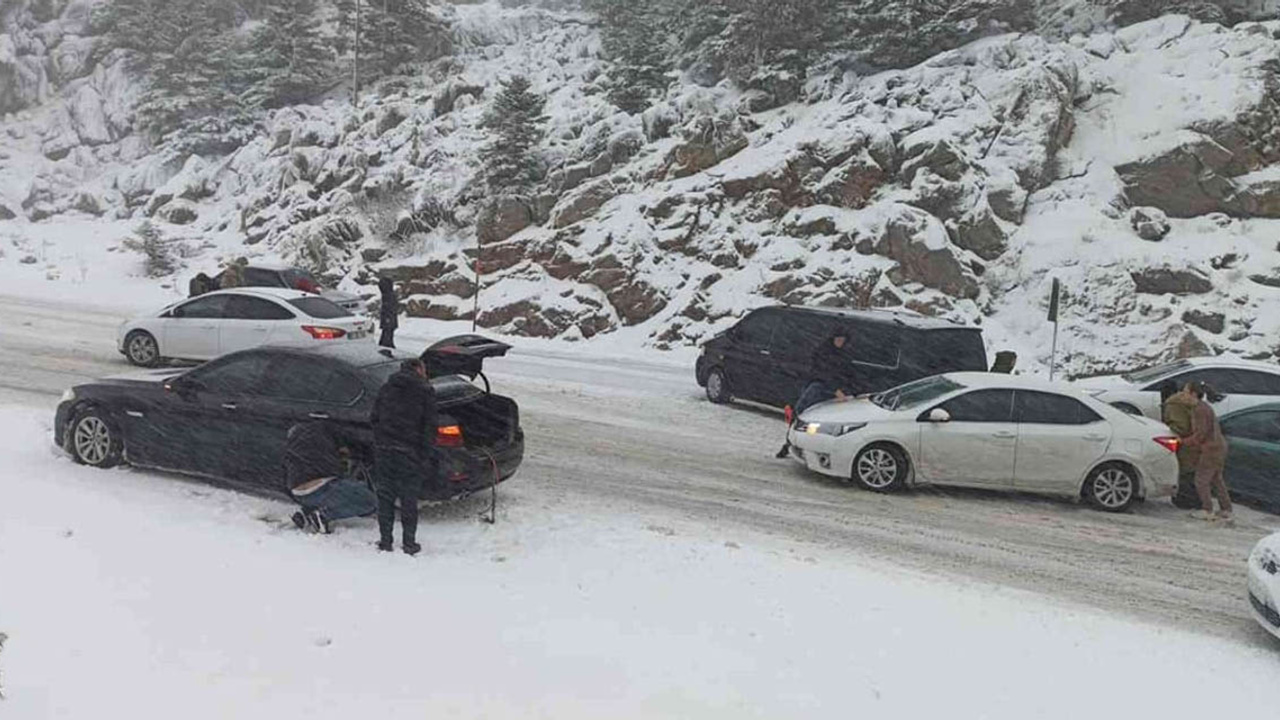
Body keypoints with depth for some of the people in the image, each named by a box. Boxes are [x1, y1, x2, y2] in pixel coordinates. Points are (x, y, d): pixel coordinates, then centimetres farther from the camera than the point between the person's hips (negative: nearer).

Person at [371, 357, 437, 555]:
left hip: (384, 449, 4)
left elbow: (374, 418, 12)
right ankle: (409, 543, 8)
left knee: (385, 496, 11)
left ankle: (385, 541, 15)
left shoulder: (386, 388, 14)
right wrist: (427, 455, -3)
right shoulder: (425, 391, 0)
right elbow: (429, 425, -5)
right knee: (409, 498, 5)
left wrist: (379, 443, 16)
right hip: (409, 451, -4)